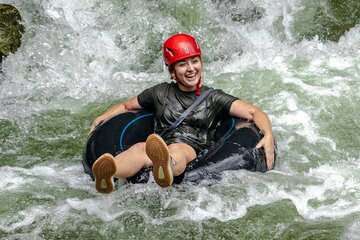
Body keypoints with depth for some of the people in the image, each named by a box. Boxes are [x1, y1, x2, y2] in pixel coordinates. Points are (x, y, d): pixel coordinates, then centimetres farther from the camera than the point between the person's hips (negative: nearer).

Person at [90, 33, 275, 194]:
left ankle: (166, 168, -76)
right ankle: (107, 173, -67)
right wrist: (102, 118, 16)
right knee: (140, 148, -34)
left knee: (177, 150, -38)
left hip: (194, 153, -2)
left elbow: (254, 113, 7)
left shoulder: (213, 98, 16)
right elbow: (126, 106, 35)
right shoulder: (161, 93, 22)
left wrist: (268, 136, -13)